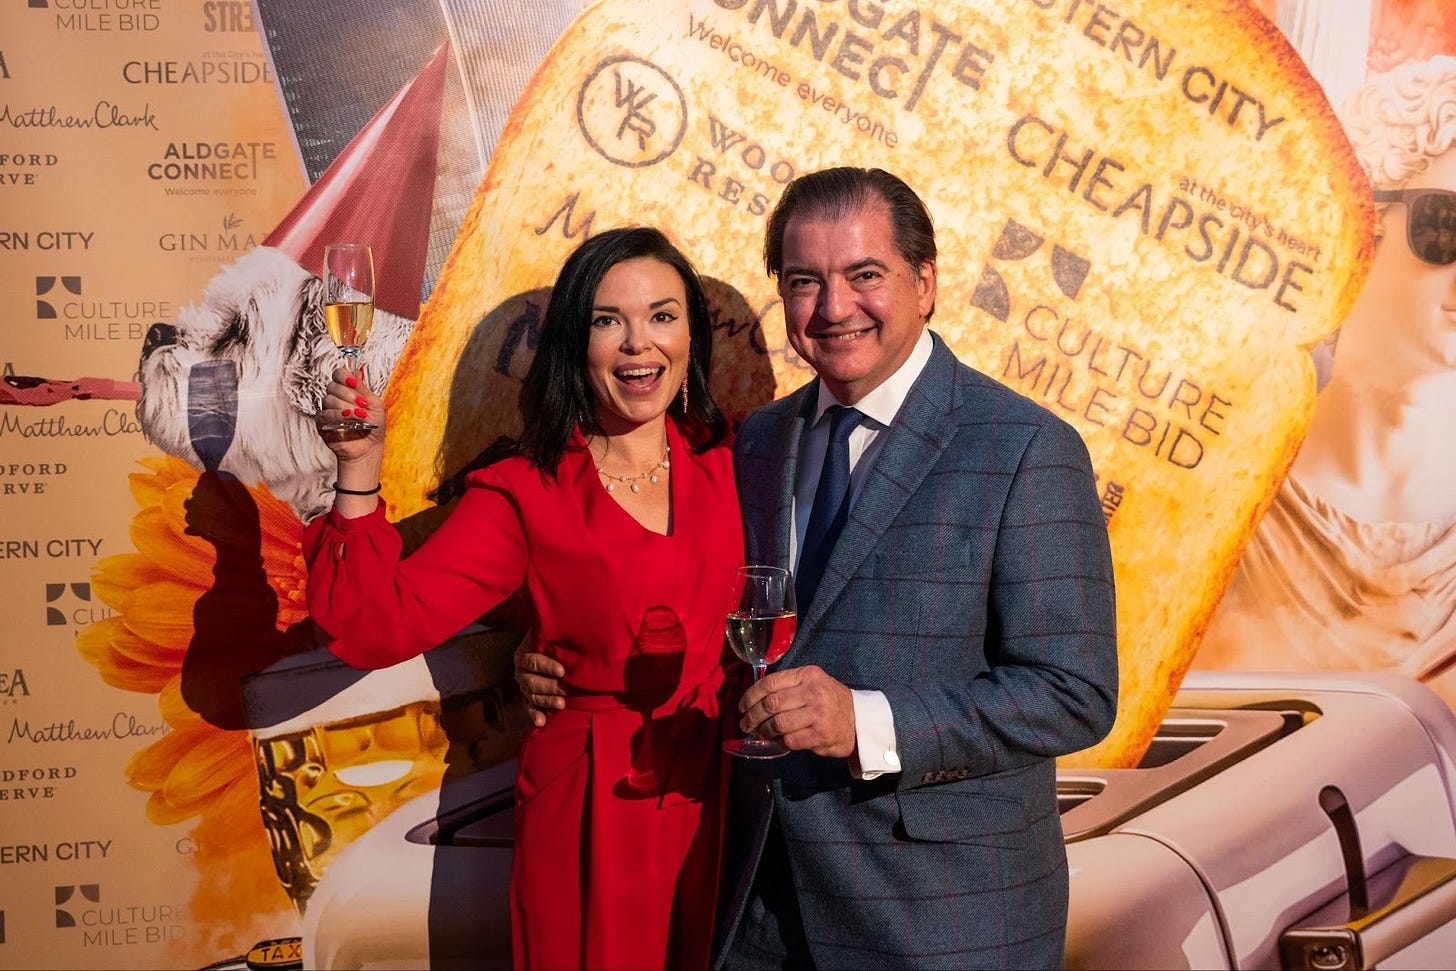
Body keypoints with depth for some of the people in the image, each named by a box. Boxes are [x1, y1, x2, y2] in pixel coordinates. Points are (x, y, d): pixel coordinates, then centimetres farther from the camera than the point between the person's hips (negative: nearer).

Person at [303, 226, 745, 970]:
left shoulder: (724, 467, 0)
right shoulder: (525, 495, -8)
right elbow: (376, 626, -16)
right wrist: (357, 474, -25)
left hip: (716, 796, 3)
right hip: (589, 807, -2)